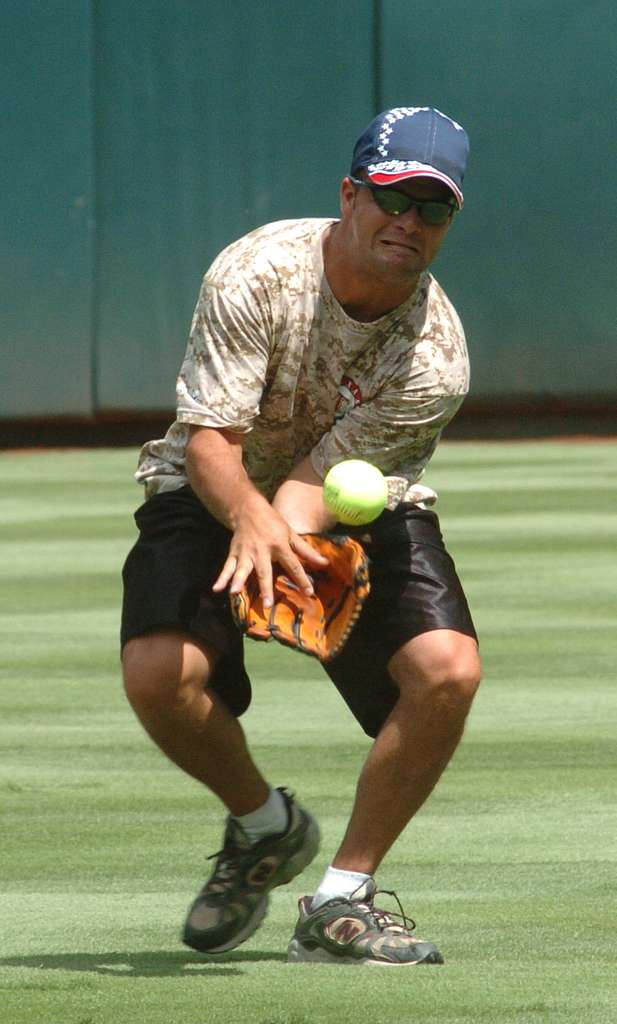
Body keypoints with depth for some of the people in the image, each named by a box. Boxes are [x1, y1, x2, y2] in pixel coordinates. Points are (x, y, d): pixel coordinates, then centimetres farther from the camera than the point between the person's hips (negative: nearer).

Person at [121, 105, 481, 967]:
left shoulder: (436, 359, -20)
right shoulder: (256, 275, -24)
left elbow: (321, 478, -25)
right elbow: (208, 439, -27)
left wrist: (290, 530, -49)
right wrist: (252, 519, -49)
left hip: (360, 511, 1)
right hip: (216, 496, -1)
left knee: (448, 669, -25)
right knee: (159, 671, -28)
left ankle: (342, 904, -8)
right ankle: (264, 827, 6)